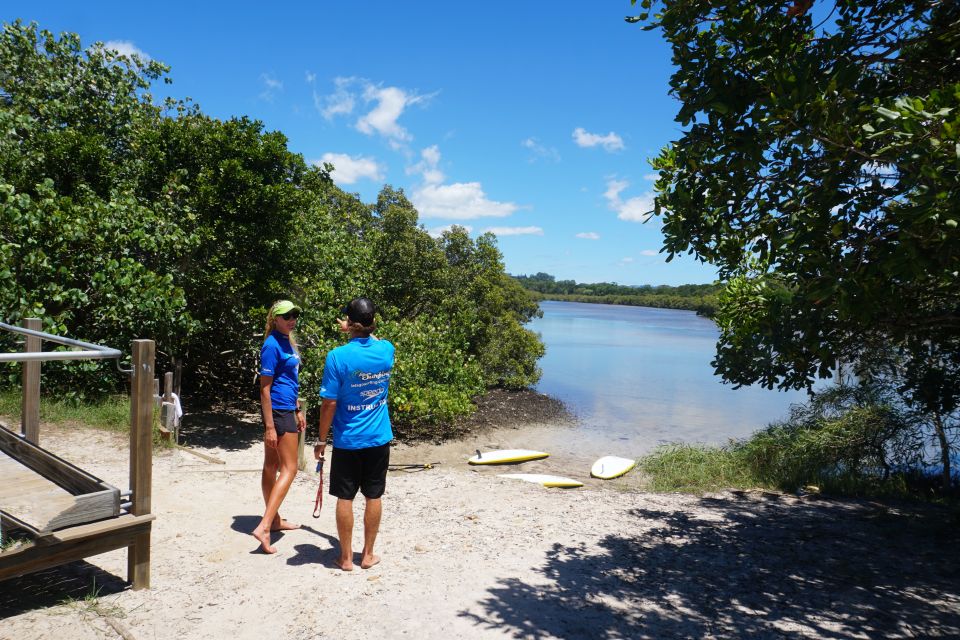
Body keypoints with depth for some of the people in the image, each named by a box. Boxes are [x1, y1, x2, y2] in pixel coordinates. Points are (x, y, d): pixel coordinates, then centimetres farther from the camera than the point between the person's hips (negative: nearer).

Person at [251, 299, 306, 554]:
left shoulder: (288, 342, 13)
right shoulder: (272, 345, -15)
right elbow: (265, 388, -17)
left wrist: (298, 410, 22)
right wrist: (270, 426, -19)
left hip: (287, 409, 9)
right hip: (278, 410, -9)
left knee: (272, 466, 16)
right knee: (289, 468, -8)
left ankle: (274, 520, 27)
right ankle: (264, 526, -10)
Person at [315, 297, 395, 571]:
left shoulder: (338, 356, -17)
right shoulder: (387, 350, -5)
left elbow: (329, 404, -13)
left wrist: (322, 440, -2)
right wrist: (353, 332, 25)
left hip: (347, 441, -3)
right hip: (379, 438, 3)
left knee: (345, 498, 10)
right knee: (374, 497, 13)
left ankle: (346, 557, 21)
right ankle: (368, 554, 25)